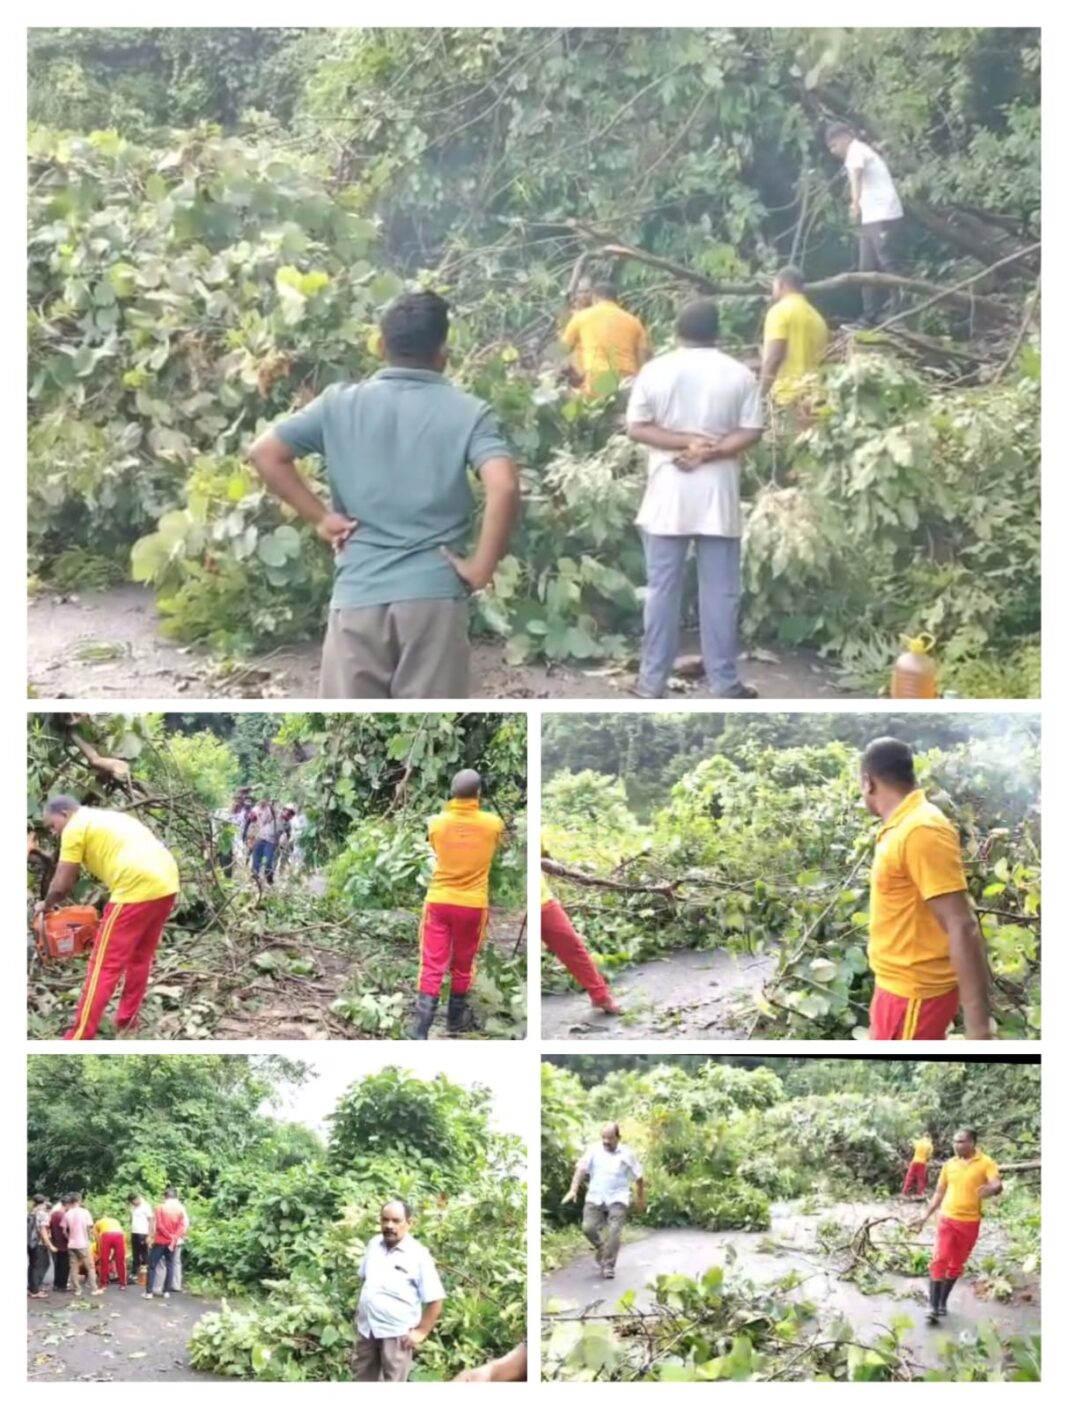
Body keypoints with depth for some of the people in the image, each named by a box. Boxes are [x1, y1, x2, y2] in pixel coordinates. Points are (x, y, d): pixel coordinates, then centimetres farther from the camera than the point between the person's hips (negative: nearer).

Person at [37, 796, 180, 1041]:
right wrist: (107, 915, 31)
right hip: (166, 884, 8)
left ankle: (78, 1040, -2)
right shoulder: (109, 818, 29)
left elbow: (61, 886, 3)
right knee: (140, 957, 23)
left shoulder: (75, 827, 3)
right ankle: (126, 1020, 29)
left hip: (137, 889, -8)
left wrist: (46, 905, 23)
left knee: (104, 966, -3)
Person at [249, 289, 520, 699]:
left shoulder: (340, 403, 5)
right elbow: (504, 487, -16)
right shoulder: (467, 412, 0)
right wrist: (482, 567, -7)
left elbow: (264, 453, 2)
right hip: (434, 592, -1)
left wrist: (320, 516, 7)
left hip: (358, 594, 1)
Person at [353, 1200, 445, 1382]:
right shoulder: (374, 1244, 3)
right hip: (367, 1328, 6)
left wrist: (421, 1332, -14)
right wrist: (360, 1311, 14)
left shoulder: (418, 1255, -15)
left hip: (396, 1333, -6)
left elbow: (435, 1300, -14)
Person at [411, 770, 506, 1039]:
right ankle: (456, 1017, 34)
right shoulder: (493, 824, -8)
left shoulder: (436, 823, -8)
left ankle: (420, 1032, -8)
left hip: (439, 902, 0)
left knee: (432, 966, -1)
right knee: (463, 965, 19)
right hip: (473, 905, 0)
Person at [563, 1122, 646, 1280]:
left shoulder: (627, 1154, 3)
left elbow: (639, 1177, 12)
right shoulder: (594, 1151, 4)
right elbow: (581, 1169, -5)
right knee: (588, 1227, -10)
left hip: (617, 1199, -1)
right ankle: (601, 1248, 21)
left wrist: (640, 1199, 17)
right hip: (595, 1198, 1)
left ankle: (608, 1266, -5)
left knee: (614, 1232, -13)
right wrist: (573, 1189, -18)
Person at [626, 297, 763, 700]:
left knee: (662, 589, 6)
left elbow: (636, 428, -4)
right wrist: (710, 452, -10)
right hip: (718, 494, 0)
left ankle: (652, 682, 8)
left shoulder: (654, 371, -1)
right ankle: (725, 684, 6)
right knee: (720, 591, 4)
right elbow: (750, 433, -5)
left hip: (668, 495, 0)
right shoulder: (740, 375, 0)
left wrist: (685, 442, -7)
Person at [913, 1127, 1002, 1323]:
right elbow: (939, 1193, 12)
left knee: (956, 1265, 9)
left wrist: (991, 1189, -45)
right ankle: (933, 1306, -10)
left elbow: (998, 1185, -20)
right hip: (947, 1219, 1)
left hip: (970, 1222, -1)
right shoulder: (949, 1164, 4)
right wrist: (925, 1217, 10)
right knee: (940, 1260, -10)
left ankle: (942, 1302, 24)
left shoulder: (985, 1163, -7)